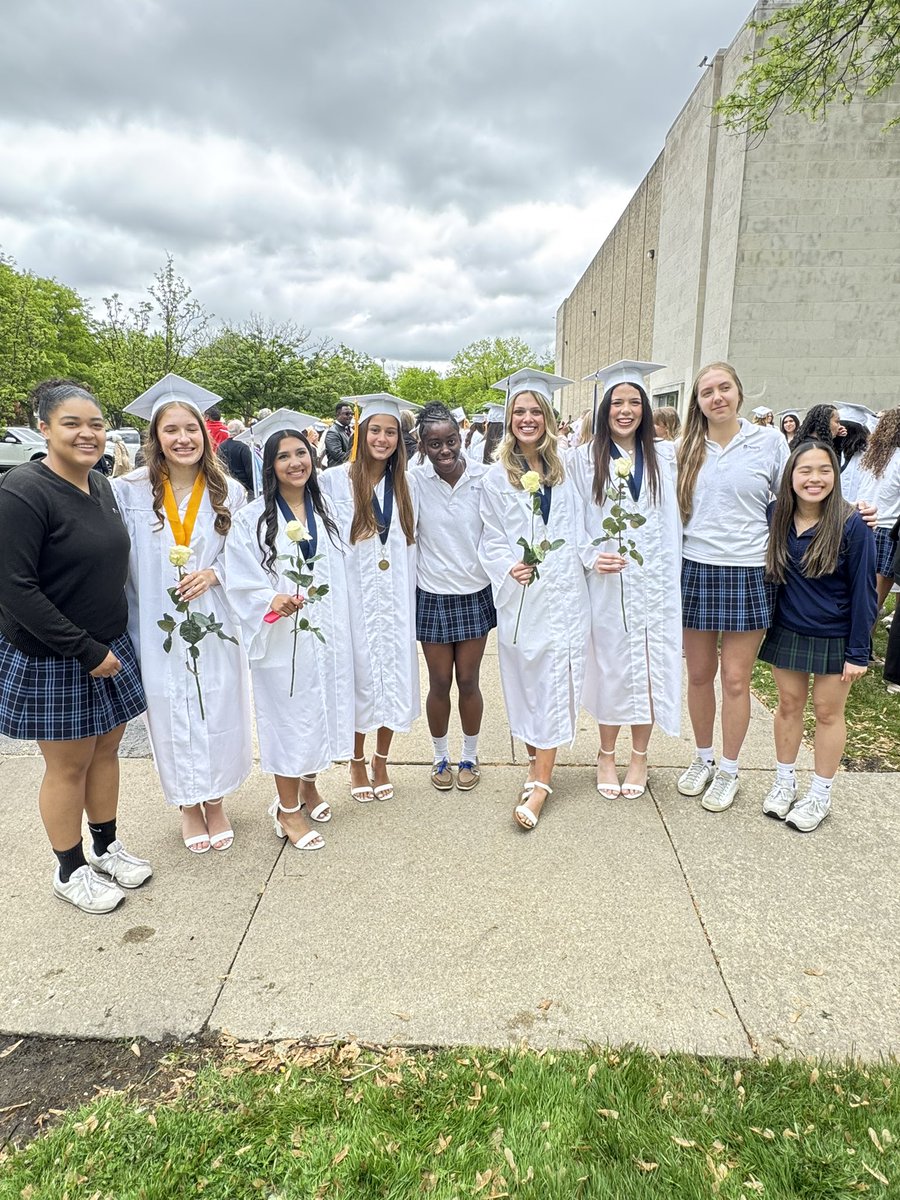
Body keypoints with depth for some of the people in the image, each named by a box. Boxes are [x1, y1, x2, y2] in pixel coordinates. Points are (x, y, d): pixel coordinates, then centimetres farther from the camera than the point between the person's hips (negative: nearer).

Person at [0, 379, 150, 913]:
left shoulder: (102, 486, 4)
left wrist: (112, 644, 9)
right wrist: (86, 651, -19)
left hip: (110, 647, 6)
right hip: (52, 660, -6)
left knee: (106, 750, 17)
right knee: (68, 766, 8)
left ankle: (107, 846, 37)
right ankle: (71, 870, 29)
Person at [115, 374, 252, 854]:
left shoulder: (228, 491, -1)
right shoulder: (130, 491, -5)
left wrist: (214, 572, -12)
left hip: (216, 625, 1)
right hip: (159, 629, -1)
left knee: (218, 714, 10)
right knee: (172, 715, 10)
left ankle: (215, 802, 33)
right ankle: (188, 807, 33)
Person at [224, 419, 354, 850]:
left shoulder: (325, 510, 7)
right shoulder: (251, 519, -9)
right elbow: (240, 583, -12)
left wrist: (339, 628, 10)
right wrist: (273, 600, -30)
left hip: (324, 633, 5)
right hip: (280, 636, -5)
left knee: (319, 708, 15)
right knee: (288, 716, 4)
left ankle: (308, 787, 37)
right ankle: (288, 809, 21)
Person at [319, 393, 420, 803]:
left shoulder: (405, 485, 7)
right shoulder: (335, 481, -3)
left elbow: (412, 544, 13)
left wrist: (409, 593, 8)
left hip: (396, 599, 3)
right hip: (355, 598, -3)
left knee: (395, 677, 8)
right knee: (360, 680, 6)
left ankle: (381, 760, 27)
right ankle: (357, 763, 26)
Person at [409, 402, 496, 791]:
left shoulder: (483, 477, -8)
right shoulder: (413, 481, -9)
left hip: (476, 594, 0)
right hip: (432, 596, 0)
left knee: (469, 682, 10)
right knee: (439, 684, 10)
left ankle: (470, 757, 31)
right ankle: (441, 757, 32)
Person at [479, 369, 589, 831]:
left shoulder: (565, 468, 8)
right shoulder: (497, 477, 3)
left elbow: (576, 530, 12)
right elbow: (491, 540, 0)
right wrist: (509, 567, -16)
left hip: (562, 592, 1)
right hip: (519, 594, -1)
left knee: (554, 681, -1)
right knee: (525, 680, 7)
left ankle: (540, 782, 4)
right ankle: (537, 760, 26)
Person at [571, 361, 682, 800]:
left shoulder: (665, 456, 7)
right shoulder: (585, 459, 2)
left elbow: (676, 518, 7)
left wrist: (675, 576, -2)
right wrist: (591, 557, -14)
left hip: (654, 581, 2)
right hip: (606, 582, -1)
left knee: (650, 664, 6)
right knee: (610, 665, 5)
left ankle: (639, 756, 24)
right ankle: (607, 755, 23)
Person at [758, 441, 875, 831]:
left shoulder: (852, 525, -16)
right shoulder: (775, 516, -6)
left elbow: (863, 591, -12)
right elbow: (767, 574, 5)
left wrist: (857, 651, -11)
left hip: (834, 639, -3)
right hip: (787, 632, 3)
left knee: (828, 712, 10)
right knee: (789, 704, 14)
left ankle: (820, 796, 25)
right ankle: (784, 782, 31)